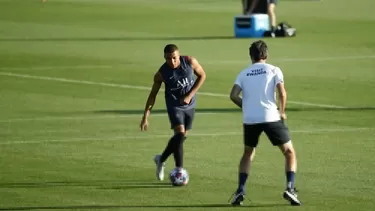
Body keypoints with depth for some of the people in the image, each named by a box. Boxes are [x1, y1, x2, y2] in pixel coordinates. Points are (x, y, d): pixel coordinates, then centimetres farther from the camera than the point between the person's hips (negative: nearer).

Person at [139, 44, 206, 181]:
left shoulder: (190, 62, -16)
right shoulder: (161, 74, -18)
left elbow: (202, 75, -1)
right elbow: (153, 94, -8)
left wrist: (190, 95, -12)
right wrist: (145, 117, -11)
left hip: (190, 105, 4)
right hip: (174, 106, -4)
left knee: (182, 136, 12)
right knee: (179, 134, -21)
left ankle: (161, 159, 34)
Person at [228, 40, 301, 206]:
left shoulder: (243, 74, 13)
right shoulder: (274, 70, 6)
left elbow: (233, 96, 0)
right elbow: (282, 93, -6)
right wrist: (282, 112, 9)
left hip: (250, 119, 3)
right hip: (270, 117, -3)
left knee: (248, 154, 25)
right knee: (290, 153, 11)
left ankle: (240, 191, 10)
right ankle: (290, 189, -7)